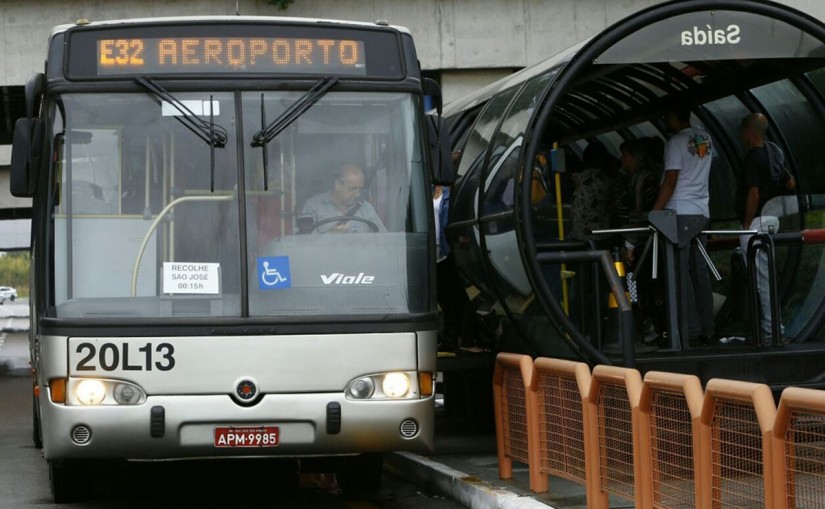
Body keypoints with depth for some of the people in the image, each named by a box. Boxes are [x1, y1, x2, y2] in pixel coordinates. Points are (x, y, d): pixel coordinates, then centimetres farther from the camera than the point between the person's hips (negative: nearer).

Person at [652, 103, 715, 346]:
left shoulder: (676, 142, -10)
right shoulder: (705, 138, 11)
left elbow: (670, 182, -14)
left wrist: (654, 214, -12)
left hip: (680, 213, -7)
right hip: (701, 212, 7)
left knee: (681, 273, -6)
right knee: (700, 271, 8)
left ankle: (691, 332, -11)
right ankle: (706, 330, 6)